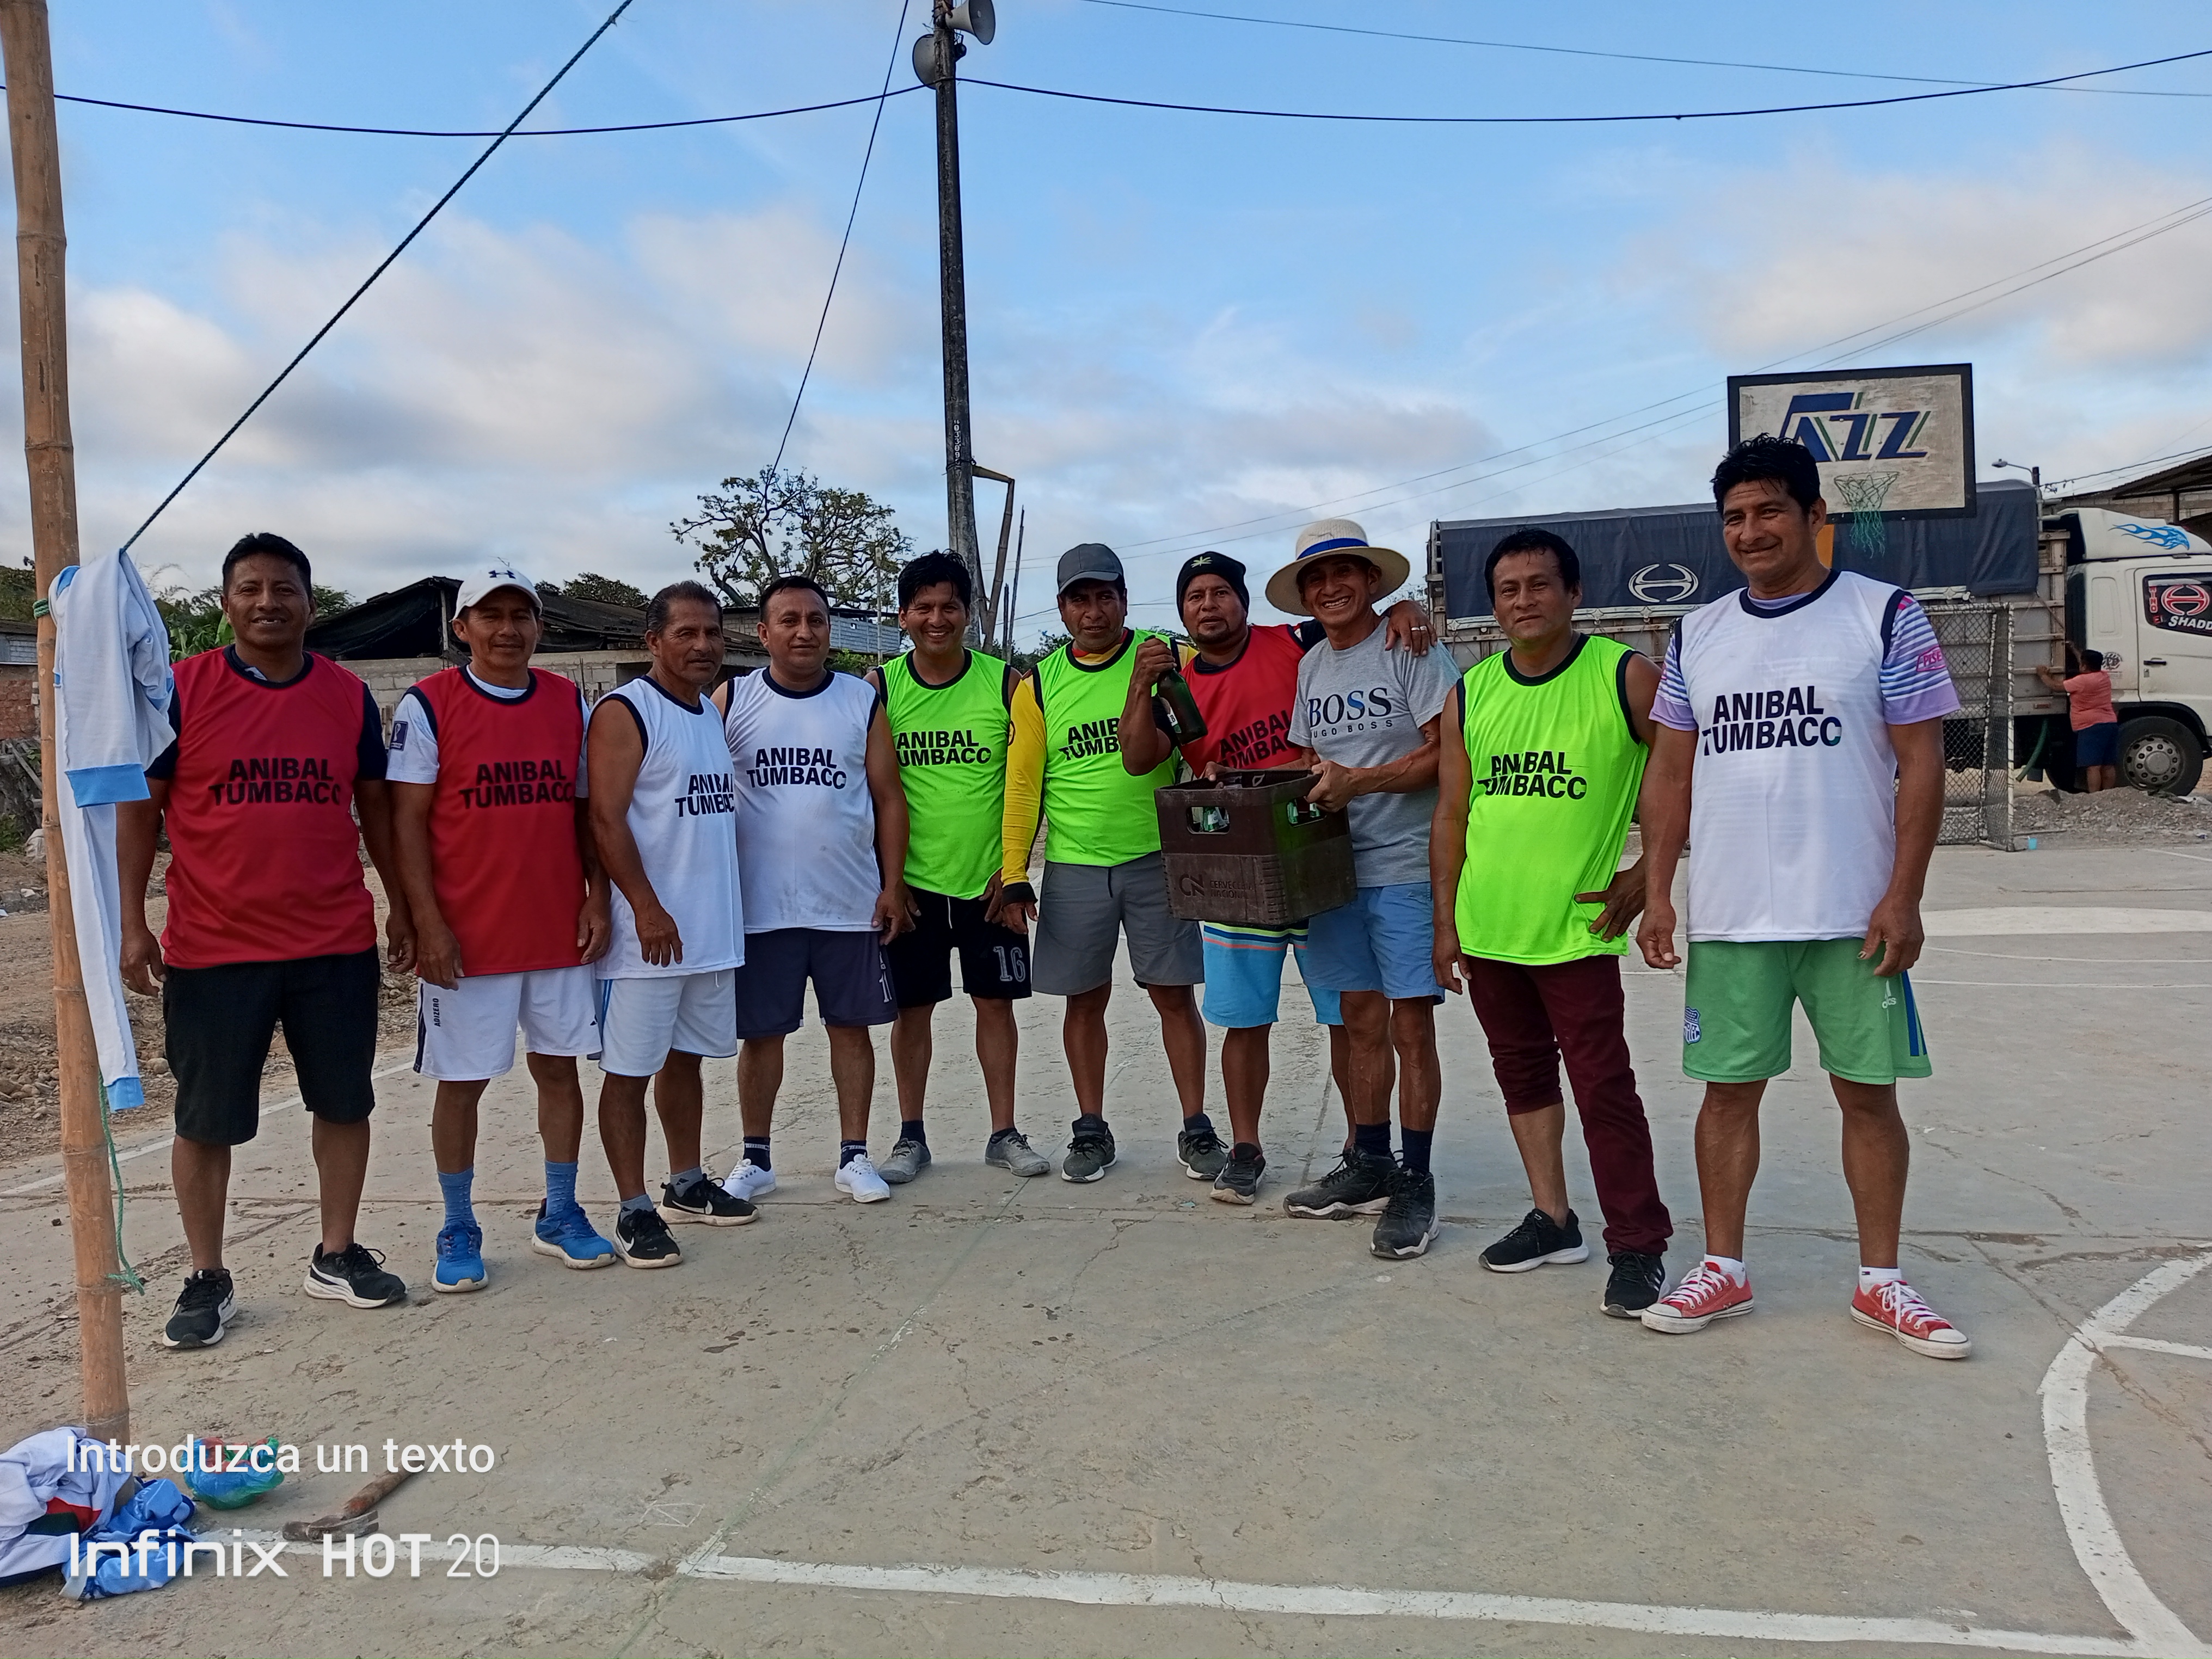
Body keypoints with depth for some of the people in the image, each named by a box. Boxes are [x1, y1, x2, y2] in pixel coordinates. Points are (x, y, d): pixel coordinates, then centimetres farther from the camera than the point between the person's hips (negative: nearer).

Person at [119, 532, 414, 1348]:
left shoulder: (349, 695, 4)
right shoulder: (179, 690, -4)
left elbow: (375, 807, 11)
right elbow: (137, 810, -2)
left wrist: (402, 907, 10)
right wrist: (132, 926, -7)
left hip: (337, 944, 3)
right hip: (211, 949, -2)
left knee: (344, 1103, 10)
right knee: (206, 1120, 7)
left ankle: (337, 1254, 27)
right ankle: (207, 1279, 23)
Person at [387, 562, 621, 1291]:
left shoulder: (570, 703, 8)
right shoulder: (428, 704, -5)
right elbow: (407, 819, -7)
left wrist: (597, 898, 3)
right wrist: (427, 923, -12)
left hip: (560, 930, 4)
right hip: (465, 937, -4)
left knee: (559, 1066, 11)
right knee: (461, 1082, 5)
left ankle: (560, 1216, 24)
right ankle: (459, 1233, 19)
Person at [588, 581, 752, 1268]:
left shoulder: (714, 713, 15)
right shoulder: (623, 712, -9)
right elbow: (606, 819, -16)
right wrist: (646, 908, -21)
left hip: (714, 928, 8)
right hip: (648, 933, -8)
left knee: (687, 1056, 17)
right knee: (628, 1070, 0)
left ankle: (688, 1184, 29)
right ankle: (634, 1211, 8)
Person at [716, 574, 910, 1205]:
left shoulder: (863, 701, 2)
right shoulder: (732, 702, 0)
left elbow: (888, 798, 3)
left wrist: (893, 884, -3)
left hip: (851, 905, 1)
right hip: (760, 907, 0)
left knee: (851, 1027, 7)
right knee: (760, 1033, 8)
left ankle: (854, 1156, 19)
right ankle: (756, 1159, 23)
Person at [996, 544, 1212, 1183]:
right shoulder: (1039, 684, 3)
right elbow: (1023, 782, 3)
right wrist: (1014, 876, 0)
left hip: (1157, 860, -1)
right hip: (1073, 868, 1)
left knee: (1174, 996, 4)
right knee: (1084, 1001, 9)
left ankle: (1196, 1129, 15)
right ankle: (1091, 1130, 22)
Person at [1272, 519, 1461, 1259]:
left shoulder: (1410, 649, -6)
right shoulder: (1311, 666, 15)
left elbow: (1447, 753, -13)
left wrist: (1360, 781, -20)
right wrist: (1311, 784, -1)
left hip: (1406, 865, -6)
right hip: (1335, 864, 6)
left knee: (1411, 1025, -2)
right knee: (1362, 1021, 13)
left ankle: (1414, 1183, 7)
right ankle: (1368, 1166, 24)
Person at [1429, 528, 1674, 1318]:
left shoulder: (1626, 677, -7)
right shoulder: (1469, 694, 5)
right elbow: (1451, 815, 9)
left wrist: (1648, 873, -7)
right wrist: (1446, 922, 8)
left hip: (1576, 926, -5)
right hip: (1487, 926, 5)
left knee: (1602, 1084, -4)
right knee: (1522, 1072, 15)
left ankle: (1638, 1246, 8)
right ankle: (1552, 1219, 29)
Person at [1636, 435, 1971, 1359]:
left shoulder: (1884, 615, -1)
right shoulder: (1697, 635, 9)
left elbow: (1921, 760, -3)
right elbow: (1671, 770, 11)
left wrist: (1903, 895, -9)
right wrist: (1656, 890, 4)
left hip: (1852, 912, -2)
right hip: (1728, 917, 3)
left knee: (1868, 1090, 7)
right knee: (1729, 1089, 8)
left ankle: (1880, 1281, 22)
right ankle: (1723, 1268, 21)